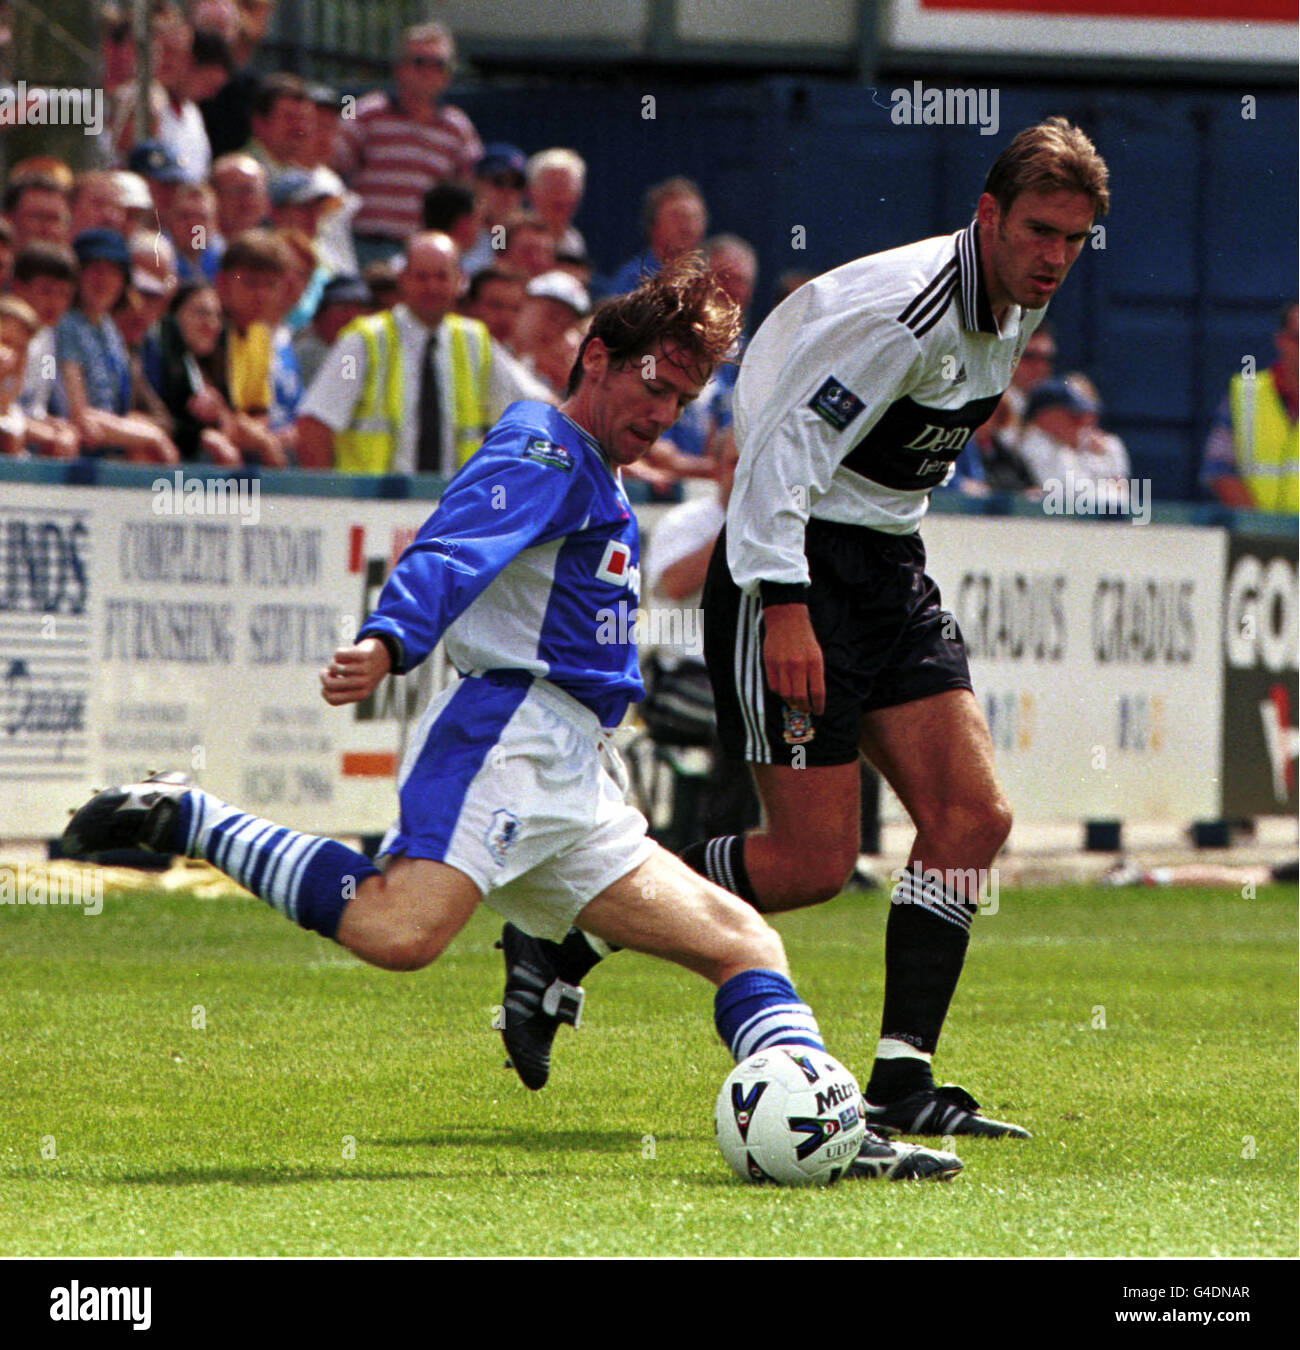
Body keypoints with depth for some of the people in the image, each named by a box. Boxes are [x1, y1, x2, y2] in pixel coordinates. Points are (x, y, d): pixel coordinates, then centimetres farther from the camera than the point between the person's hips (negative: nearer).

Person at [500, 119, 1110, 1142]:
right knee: (812, 859, -10)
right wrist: (782, 607, -29)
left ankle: (902, 1082, -2)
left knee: (972, 818, -4)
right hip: (797, 568, -9)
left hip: (890, 573, 9)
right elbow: (786, 442, -24)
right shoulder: (901, 309, -22)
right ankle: (563, 942, 6)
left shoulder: (1017, 309, 7)